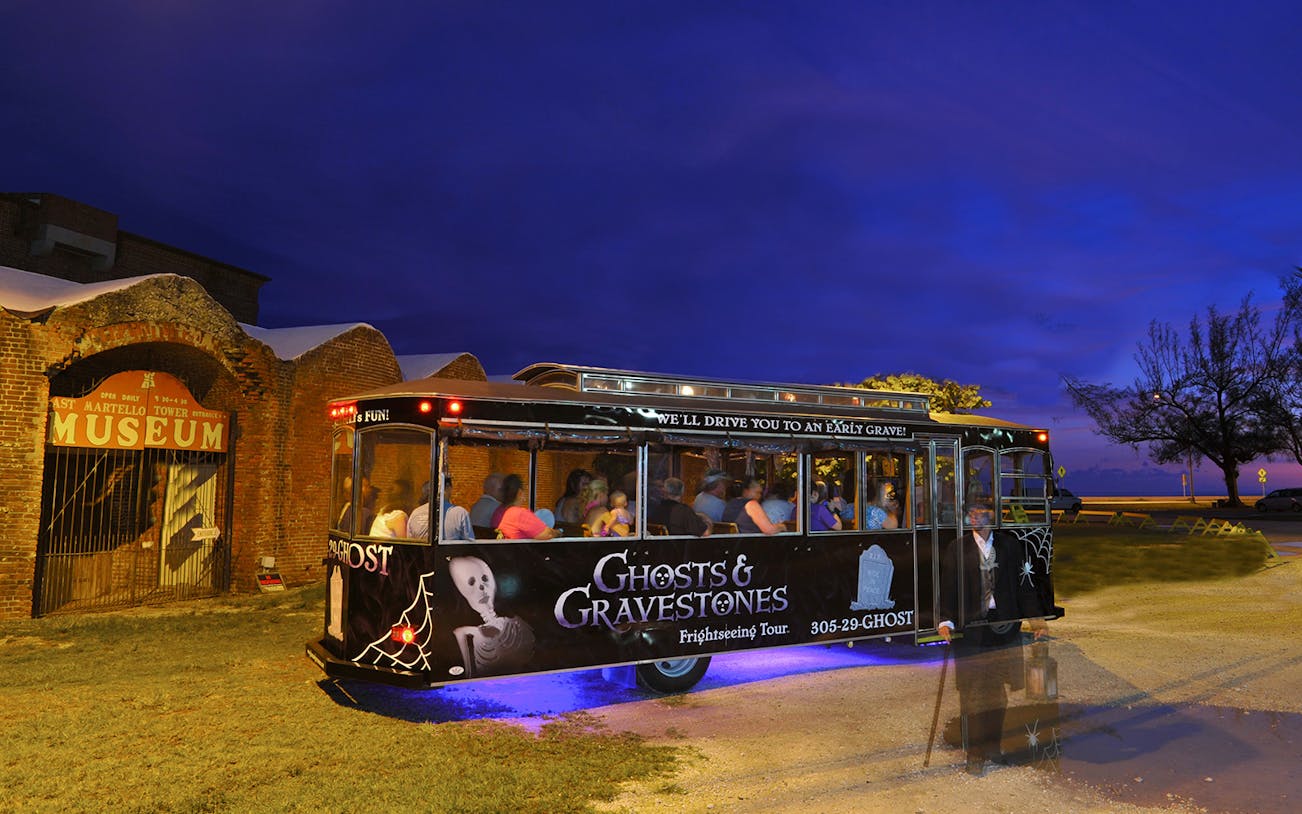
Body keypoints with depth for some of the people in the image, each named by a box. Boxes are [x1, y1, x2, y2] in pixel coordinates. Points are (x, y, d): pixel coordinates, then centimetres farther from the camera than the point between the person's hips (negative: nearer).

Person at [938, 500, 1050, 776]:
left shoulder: (1010, 545, 7)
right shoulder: (957, 549, 1)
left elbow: (1023, 584, 9)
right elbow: (948, 588, -2)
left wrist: (1036, 617, 0)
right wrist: (946, 621, -14)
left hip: (1004, 625, 2)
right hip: (971, 627, -2)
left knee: (998, 692, 9)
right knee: (974, 693, 1)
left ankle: (993, 746, 24)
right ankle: (976, 754, 10)